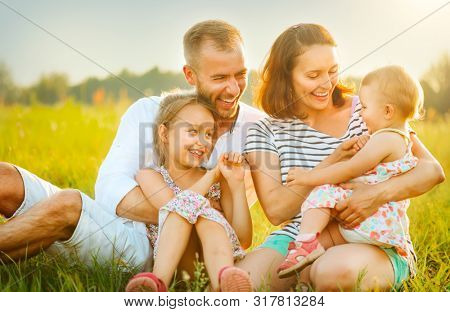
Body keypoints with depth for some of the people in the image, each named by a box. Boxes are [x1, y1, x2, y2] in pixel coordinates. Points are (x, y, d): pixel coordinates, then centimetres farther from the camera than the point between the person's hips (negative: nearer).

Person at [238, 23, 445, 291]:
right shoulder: (265, 131, 3)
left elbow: (433, 171, -4)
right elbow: (276, 211, -7)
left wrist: (380, 193, -25)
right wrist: (331, 163, -18)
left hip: (369, 242, -1)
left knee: (335, 271, -38)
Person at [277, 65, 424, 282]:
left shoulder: (384, 139, -13)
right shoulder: (402, 140, 20)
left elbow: (350, 170, -14)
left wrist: (309, 177, -7)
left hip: (372, 222, -11)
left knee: (323, 193, -17)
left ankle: (307, 242, -28)